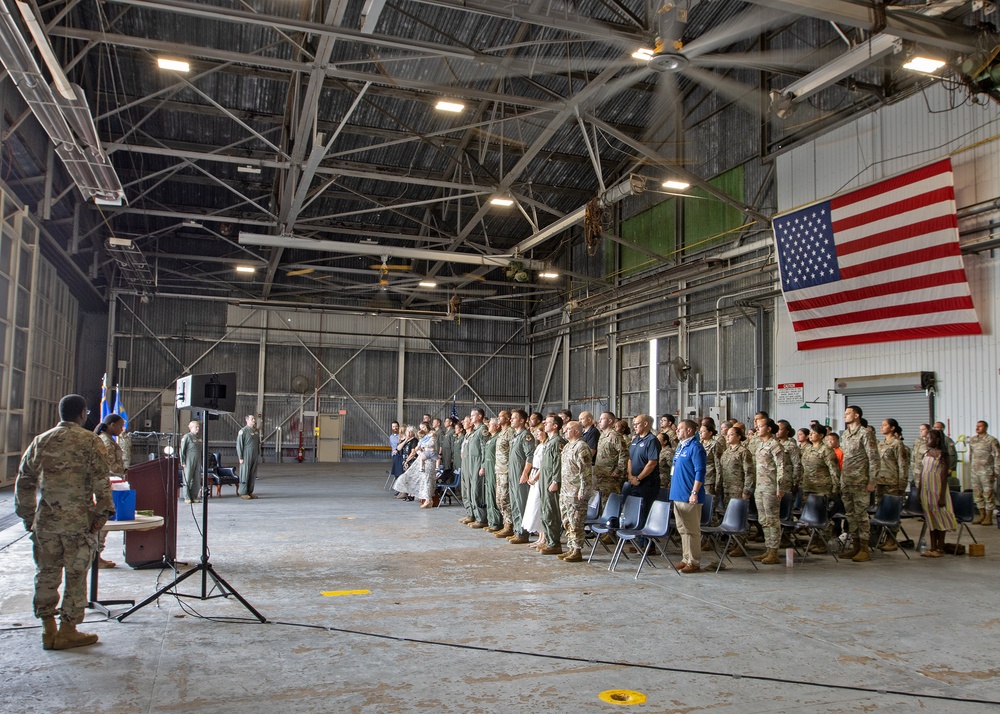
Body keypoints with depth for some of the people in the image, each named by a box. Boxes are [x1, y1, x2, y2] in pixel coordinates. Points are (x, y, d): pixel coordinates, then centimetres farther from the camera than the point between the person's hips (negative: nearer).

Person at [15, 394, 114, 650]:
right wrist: (103, 511, -7)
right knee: (76, 575, 5)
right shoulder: (89, 441, -6)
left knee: (46, 574, 14)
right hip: (79, 520, -5)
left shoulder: (40, 441, 9)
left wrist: (27, 516, 19)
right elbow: (101, 480, -12)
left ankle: (48, 630, 22)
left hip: (45, 520, 5)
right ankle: (68, 631, 11)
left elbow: (24, 482, 13)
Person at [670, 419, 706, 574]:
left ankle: (694, 562, 4)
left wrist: (694, 493, -20)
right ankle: (686, 559, 21)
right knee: (682, 529, 14)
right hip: (677, 494, 9)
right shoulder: (680, 446, 16)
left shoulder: (695, 447, -12)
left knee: (692, 530, -2)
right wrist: (673, 486, 20)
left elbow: (700, 472, -17)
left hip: (689, 497, -9)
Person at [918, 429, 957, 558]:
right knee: (930, 518, 10)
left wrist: (942, 496, -16)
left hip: (937, 489, -7)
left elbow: (944, 476, -12)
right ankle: (933, 547, 17)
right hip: (926, 489, 7)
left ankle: (940, 548, 9)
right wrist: (919, 492, 13)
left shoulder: (942, 454, -9)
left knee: (939, 518, 1)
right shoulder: (926, 454, 11)